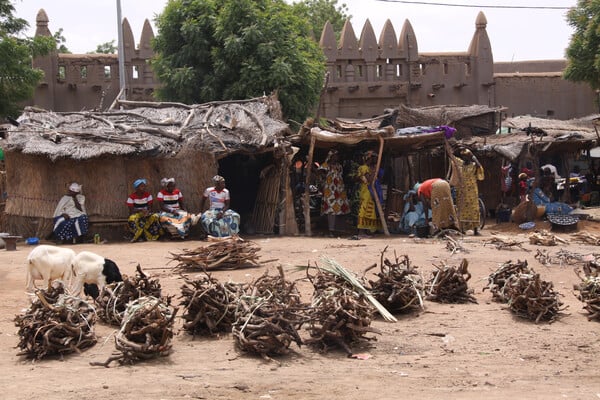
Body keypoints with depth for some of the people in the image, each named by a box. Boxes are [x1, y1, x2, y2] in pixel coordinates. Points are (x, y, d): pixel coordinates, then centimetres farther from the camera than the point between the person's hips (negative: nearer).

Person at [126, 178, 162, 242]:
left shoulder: (148, 194, 1)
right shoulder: (132, 197, -6)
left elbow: (150, 208, -1)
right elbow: (131, 210, -9)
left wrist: (147, 212, -24)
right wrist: (141, 210, -25)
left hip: (146, 214, 2)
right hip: (136, 214, -2)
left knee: (154, 216, -30)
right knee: (132, 219, -37)